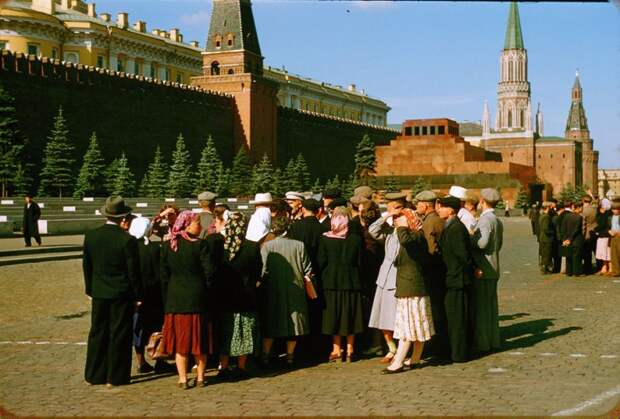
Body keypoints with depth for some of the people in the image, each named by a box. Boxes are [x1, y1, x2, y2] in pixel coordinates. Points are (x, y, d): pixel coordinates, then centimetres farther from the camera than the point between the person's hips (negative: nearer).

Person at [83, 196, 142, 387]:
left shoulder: (90, 236, -3)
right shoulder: (127, 240, -17)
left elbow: (86, 266, 6)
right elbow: (133, 271, -11)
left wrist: (90, 290, 16)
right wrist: (138, 296, -1)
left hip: (99, 293, 4)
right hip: (122, 294, -4)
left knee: (97, 333, 14)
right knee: (119, 335, 5)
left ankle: (94, 375, 21)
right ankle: (115, 377, 11)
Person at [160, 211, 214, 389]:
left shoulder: (168, 246, 0)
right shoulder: (200, 244, -11)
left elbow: (164, 274, 3)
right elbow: (209, 271, -13)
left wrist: (168, 296, 12)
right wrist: (205, 288, 3)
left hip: (175, 299, 3)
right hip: (197, 298, -2)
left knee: (180, 339, 8)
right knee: (199, 337, 9)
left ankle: (183, 379, 8)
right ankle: (200, 377, 16)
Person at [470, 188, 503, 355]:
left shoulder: (486, 219, -16)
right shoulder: (497, 221, 15)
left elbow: (482, 242, -28)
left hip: (483, 269, -9)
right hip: (493, 269, 9)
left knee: (480, 306, -4)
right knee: (491, 305, 14)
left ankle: (481, 343, 0)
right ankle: (493, 340, 21)